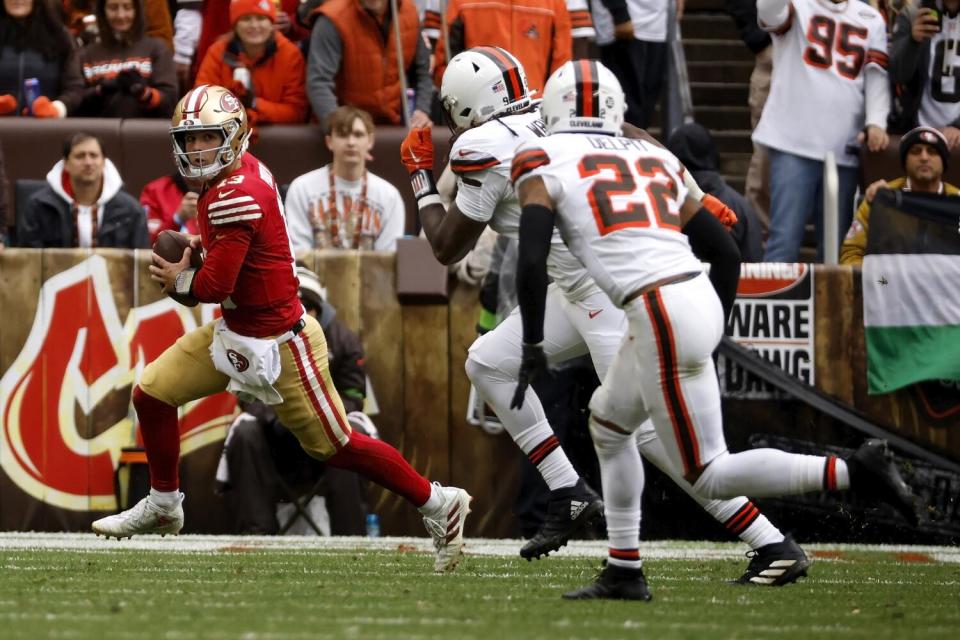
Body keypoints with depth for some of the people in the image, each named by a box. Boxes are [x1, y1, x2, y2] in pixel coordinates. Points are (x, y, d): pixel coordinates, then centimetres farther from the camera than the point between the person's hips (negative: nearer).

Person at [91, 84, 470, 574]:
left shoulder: (235, 195, -27)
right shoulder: (242, 170, 1)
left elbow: (215, 286, -26)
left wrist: (179, 280, -6)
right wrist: (203, 244, 3)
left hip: (278, 343, -9)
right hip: (235, 332, 9)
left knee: (336, 446, 1)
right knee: (152, 392, 7)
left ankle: (439, 505, 14)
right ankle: (163, 506, 23)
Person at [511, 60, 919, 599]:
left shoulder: (544, 161, 4)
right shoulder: (654, 159, 20)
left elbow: (532, 260, -7)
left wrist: (533, 347, 3)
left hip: (660, 313, -8)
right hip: (700, 295, 8)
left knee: (709, 477, 0)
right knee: (609, 423, 26)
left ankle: (854, 473, -12)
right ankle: (624, 573, 26)